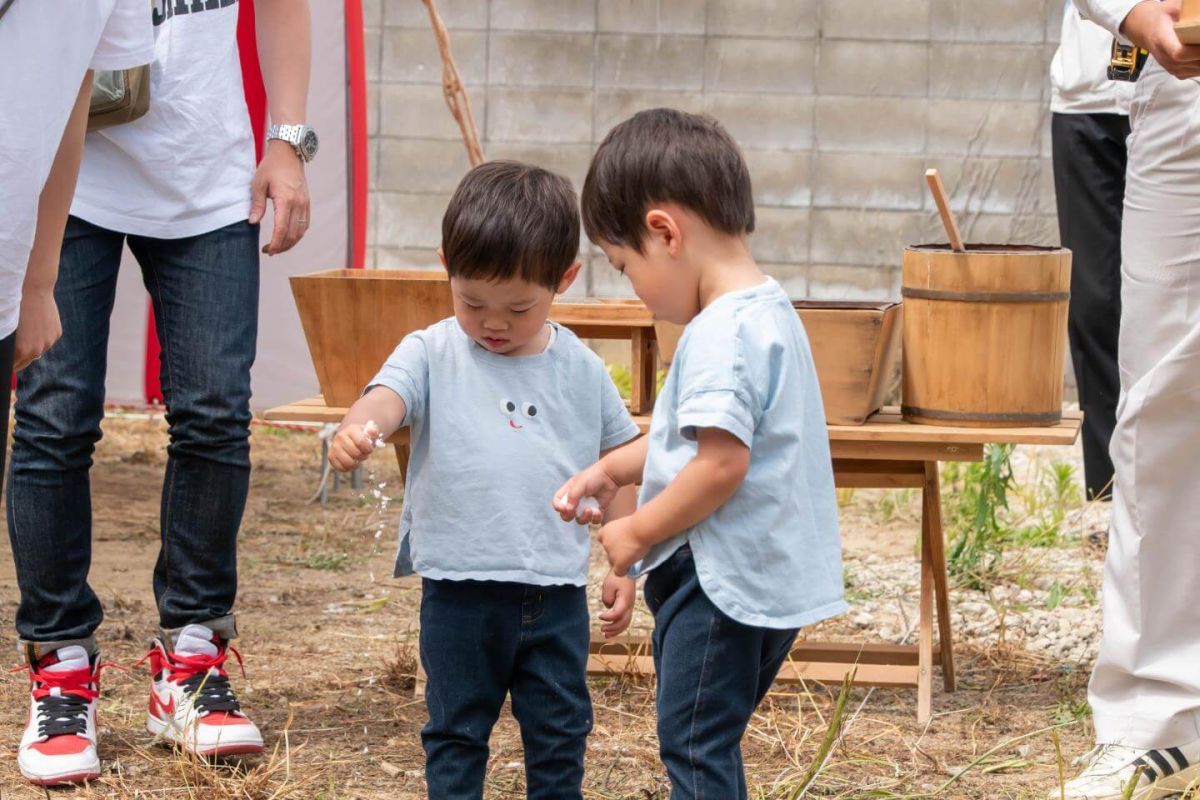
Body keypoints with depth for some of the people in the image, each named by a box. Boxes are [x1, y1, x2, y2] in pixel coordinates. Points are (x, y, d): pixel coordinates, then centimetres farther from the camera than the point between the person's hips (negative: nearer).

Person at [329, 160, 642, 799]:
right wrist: (357, 429, -46)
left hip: (557, 592, 2)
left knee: (560, 735, 11)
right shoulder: (433, 355, -3)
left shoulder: (582, 372, 5)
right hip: (459, 588, -2)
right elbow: (387, 398, -23)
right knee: (456, 735, 9)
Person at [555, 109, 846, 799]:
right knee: (707, 743, 17)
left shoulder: (723, 334, -21)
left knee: (694, 744, -4)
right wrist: (613, 469, 19)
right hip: (769, 579, 10)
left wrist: (638, 532, -15)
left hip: (724, 580, -10)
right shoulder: (769, 311, 13)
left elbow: (722, 463, -27)